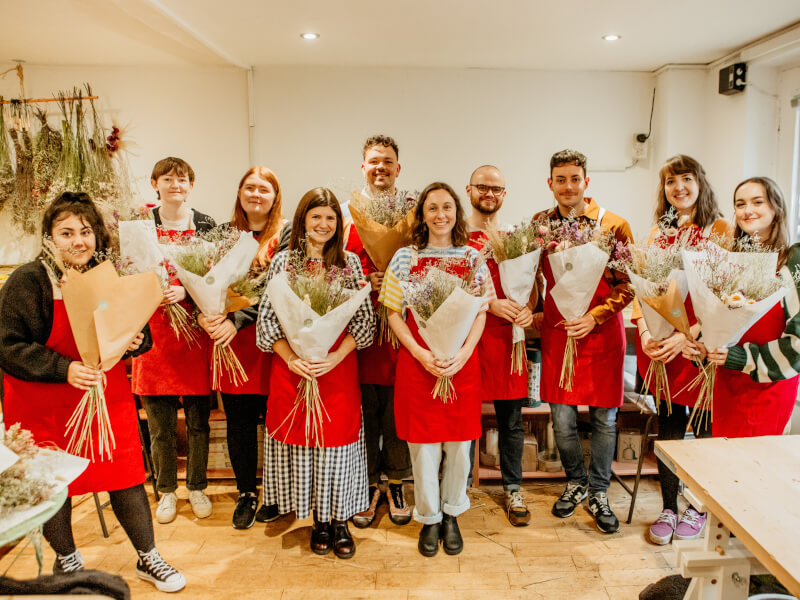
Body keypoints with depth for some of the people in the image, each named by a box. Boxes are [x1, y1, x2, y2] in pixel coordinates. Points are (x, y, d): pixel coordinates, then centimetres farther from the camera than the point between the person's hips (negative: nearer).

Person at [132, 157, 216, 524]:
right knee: (160, 426, 9)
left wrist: (185, 291, -18)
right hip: (154, 332, 0)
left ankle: (197, 487, 28)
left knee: (198, 421, 9)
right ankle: (167, 490, 29)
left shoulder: (206, 226, 4)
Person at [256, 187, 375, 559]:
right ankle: (319, 520, 25)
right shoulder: (283, 261, 3)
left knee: (338, 439, 5)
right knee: (301, 440, 7)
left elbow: (365, 319, -1)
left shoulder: (350, 262, 3)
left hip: (338, 366, 0)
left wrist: (335, 357, -13)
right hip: (293, 367, 0)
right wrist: (290, 357, -14)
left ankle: (340, 521, 23)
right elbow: (267, 318, 0)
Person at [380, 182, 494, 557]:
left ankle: (452, 515, 32)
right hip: (416, 362, -1)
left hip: (462, 363, 1)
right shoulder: (405, 257, 1)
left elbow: (481, 313, 4)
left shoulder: (472, 258, 5)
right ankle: (429, 519, 28)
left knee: (459, 444, 10)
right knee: (423, 444, 8)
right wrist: (421, 353, -12)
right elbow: (394, 314, 1)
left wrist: (463, 354, -11)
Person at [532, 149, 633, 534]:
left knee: (604, 417, 8)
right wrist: (534, 312, 5)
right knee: (562, 419, 6)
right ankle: (575, 482, 32)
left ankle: (598, 492, 28)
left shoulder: (613, 225, -6)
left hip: (602, 331, -2)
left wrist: (594, 316, -14)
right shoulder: (539, 224, 3)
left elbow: (628, 285, -4)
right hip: (557, 330, 2)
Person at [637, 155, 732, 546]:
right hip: (661, 346, 4)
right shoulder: (658, 234, 10)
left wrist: (687, 335, -21)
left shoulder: (722, 231, -5)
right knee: (668, 428, 10)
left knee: (704, 426, 7)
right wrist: (645, 332, -7)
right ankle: (668, 509, 24)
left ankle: (697, 507, 27)